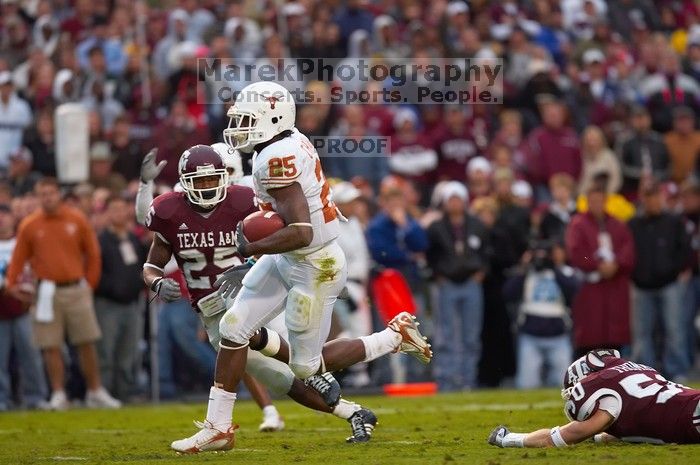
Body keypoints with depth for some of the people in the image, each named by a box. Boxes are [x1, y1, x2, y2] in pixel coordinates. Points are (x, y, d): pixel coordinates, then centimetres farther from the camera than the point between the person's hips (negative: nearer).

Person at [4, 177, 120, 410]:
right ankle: (58, 395, 5)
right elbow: (19, 258, 2)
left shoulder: (77, 220, 2)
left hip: (77, 290, 1)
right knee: (51, 346, -2)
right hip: (48, 292, -1)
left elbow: (92, 253, 8)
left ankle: (96, 392, 14)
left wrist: (90, 283, 4)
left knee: (87, 343, 4)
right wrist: (12, 283, -9)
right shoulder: (29, 225, 0)